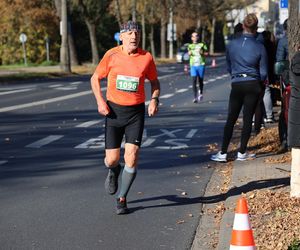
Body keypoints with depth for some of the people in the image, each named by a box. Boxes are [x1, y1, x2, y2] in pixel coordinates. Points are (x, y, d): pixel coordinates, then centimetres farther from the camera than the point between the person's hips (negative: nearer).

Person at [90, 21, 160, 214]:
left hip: (136, 111, 0)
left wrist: (154, 100, -5)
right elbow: (95, 78, 7)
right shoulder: (112, 55, -4)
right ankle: (113, 172, 40)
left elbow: (154, 81, 13)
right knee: (111, 159, 0)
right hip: (114, 110, 0)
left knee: (132, 157, -9)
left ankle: (122, 198, 10)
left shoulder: (146, 57, -2)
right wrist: (100, 101, -6)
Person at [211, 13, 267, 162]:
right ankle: (242, 153, 10)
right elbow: (263, 73, -1)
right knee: (248, 119, 6)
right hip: (253, 85, -1)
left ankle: (223, 153, 4)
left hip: (236, 85, 1)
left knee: (231, 119, 7)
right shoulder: (259, 47, -6)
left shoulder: (232, 44, -2)